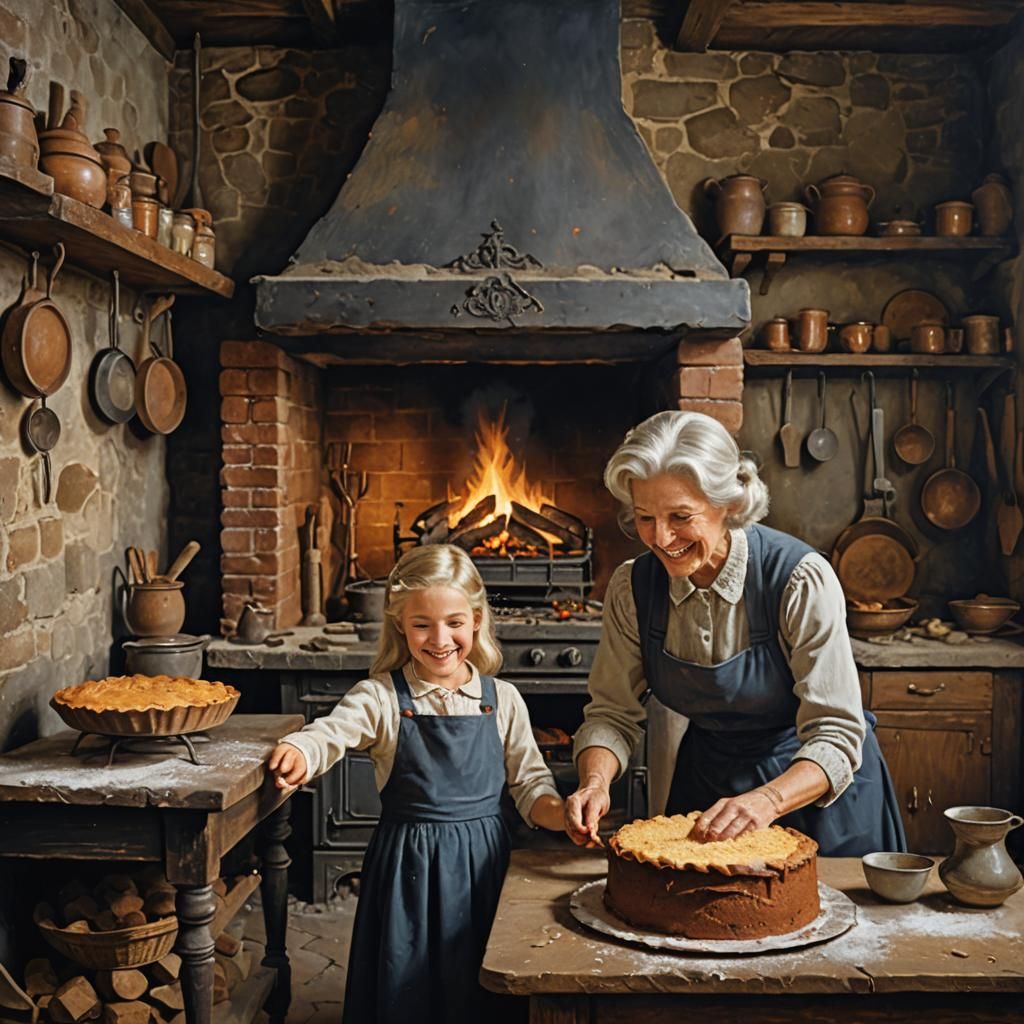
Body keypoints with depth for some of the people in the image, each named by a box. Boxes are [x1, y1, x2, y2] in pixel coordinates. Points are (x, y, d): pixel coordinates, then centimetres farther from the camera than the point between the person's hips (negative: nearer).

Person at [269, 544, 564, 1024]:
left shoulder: (502, 700, 2)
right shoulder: (382, 698, -4)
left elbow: (530, 783, 7)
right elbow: (328, 735, -19)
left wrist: (563, 816, -12)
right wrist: (296, 752, -41)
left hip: (482, 859, 2)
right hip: (407, 862, -2)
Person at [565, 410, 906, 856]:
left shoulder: (801, 580, -28)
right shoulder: (633, 587, -15)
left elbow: (836, 736, -27)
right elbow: (613, 711, -8)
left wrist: (767, 800, -44)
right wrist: (595, 781, -28)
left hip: (815, 788, -3)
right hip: (705, 781, 4)